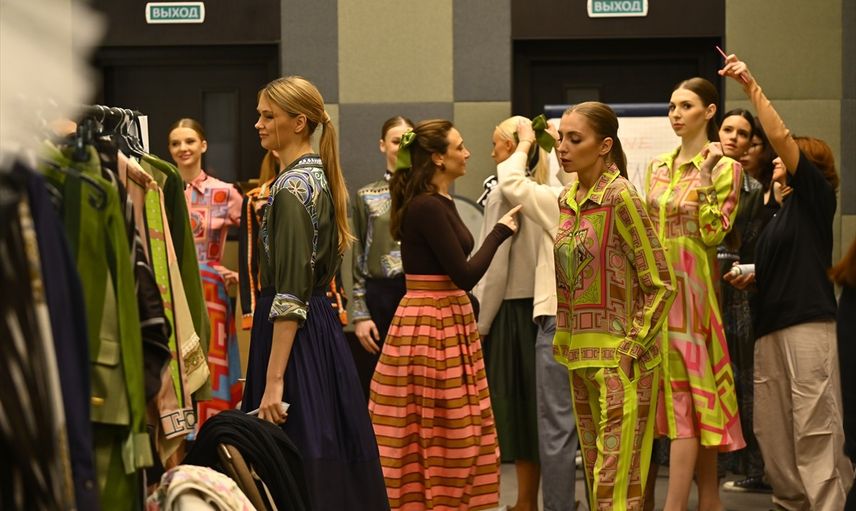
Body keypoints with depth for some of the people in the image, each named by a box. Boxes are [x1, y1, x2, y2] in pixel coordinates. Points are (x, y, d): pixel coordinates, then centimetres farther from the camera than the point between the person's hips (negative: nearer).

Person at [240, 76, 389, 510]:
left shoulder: (292, 186, -15)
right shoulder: (317, 176, 13)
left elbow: (291, 294, -21)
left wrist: (273, 381, -23)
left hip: (294, 333, -10)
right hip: (321, 326, 10)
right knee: (326, 464, 12)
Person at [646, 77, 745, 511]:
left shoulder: (724, 167, -4)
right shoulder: (658, 167, 14)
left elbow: (715, 233, -12)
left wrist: (705, 178, -16)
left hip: (693, 287, -6)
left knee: (686, 394, -10)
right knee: (692, 396, 8)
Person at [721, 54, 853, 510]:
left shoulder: (815, 194, 1)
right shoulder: (780, 211, 23)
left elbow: (780, 136, -12)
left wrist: (752, 87, -11)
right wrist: (751, 277, 15)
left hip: (806, 322, -9)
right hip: (771, 323, 9)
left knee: (814, 423, -10)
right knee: (770, 426, 5)